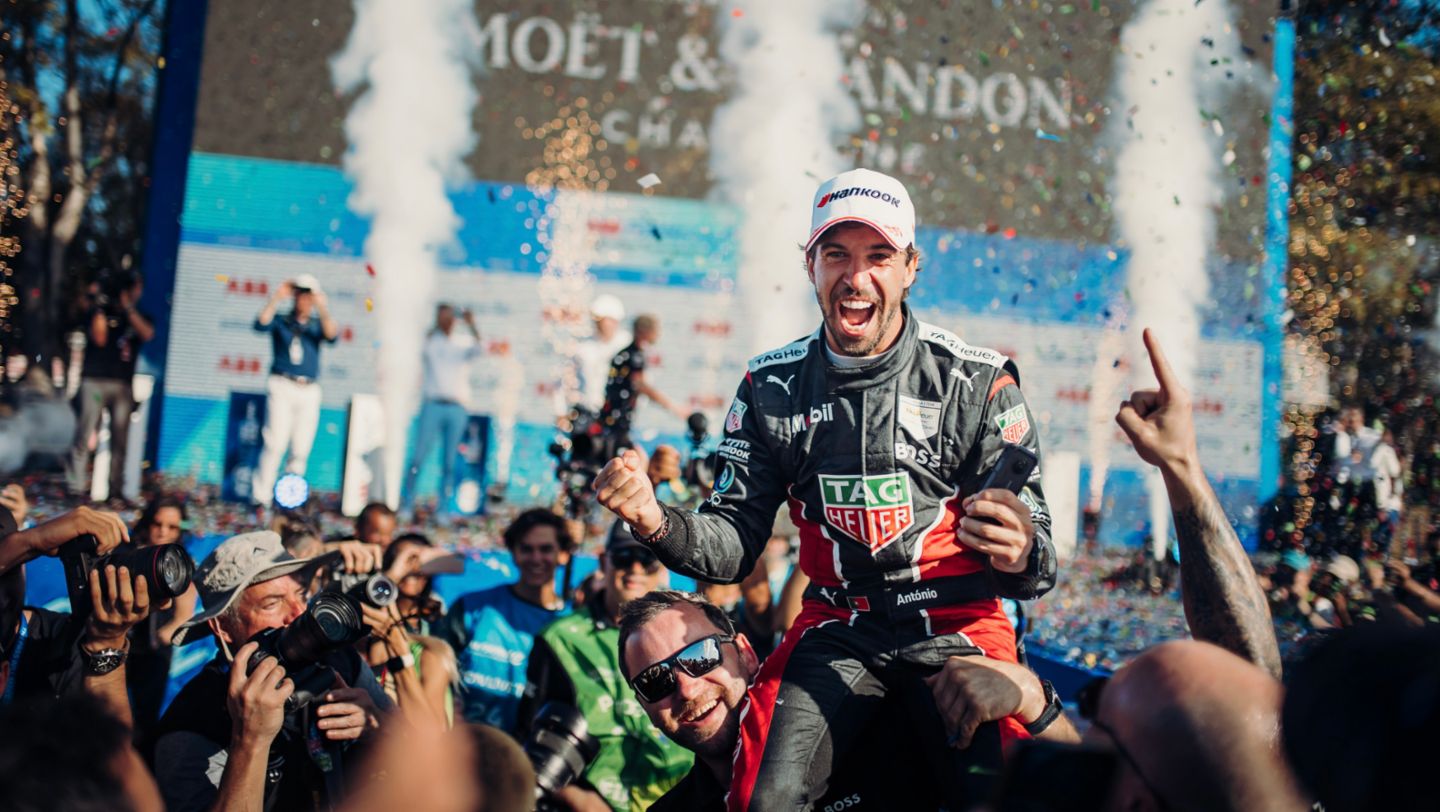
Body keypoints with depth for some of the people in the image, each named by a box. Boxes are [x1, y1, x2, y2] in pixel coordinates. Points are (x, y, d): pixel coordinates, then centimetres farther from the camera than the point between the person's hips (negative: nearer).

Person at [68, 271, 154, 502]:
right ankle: (78, 486, -8)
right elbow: (99, 338, -5)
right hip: (95, 381, -3)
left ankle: (116, 489, 2)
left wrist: (129, 309, -5)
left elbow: (147, 334, -3)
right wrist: (100, 310, -8)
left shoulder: (139, 317, 18)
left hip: (123, 384, 3)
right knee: (86, 434, -9)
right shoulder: (101, 312, 10)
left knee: (120, 439, -1)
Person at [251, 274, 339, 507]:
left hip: (309, 391, 3)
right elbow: (261, 324, -12)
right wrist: (276, 299, -16)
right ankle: (261, 496, -13)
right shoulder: (281, 321, 8)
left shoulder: (317, 324, 14)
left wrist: (323, 309, -15)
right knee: (276, 442, -14)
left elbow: (332, 336, -6)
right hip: (282, 386, -3)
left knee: (301, 449, 1)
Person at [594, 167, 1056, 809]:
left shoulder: (978, 383, -5)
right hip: (838, 629, 2)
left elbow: (1033, 547, -5)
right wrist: (657, 523, -16)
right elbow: (736, 541, 5)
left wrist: (1021, 554, -31)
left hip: (957, 626, -1)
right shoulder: (772, 388, 5)